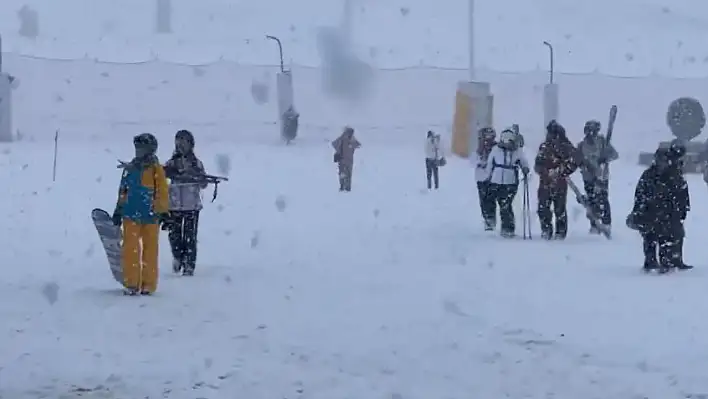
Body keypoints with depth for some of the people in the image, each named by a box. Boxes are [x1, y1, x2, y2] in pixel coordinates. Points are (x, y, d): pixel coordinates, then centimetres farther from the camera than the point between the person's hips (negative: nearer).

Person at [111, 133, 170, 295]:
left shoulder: (156, 169, -3)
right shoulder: (130, 168, 9)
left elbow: (162, 193, -2)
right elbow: (123, 191, 17)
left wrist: (164, 213, -5)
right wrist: (118, 211, 16)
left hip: (150, 216, -3)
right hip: (131, 215, 3)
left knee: (150, 250, 3)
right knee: (130, 249, -2)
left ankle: (148, 285, 9)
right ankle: (131, 284, 2)